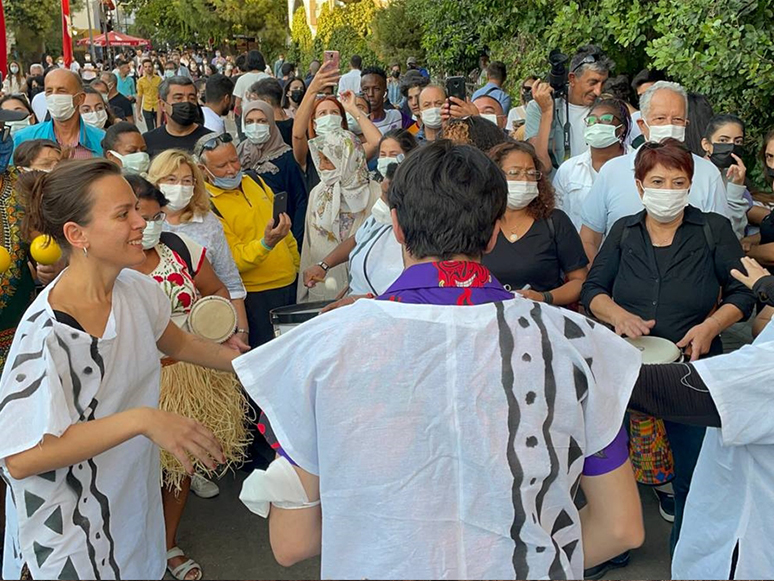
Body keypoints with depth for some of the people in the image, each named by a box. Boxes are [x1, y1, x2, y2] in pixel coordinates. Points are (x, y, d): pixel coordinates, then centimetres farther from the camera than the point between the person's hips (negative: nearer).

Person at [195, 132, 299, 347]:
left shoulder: (254, 181, 7)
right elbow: (235, 260, -18)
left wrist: (296, 265, 20)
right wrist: (266, 243, -34)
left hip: (290, 286, 7)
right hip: (255, 295, -6)